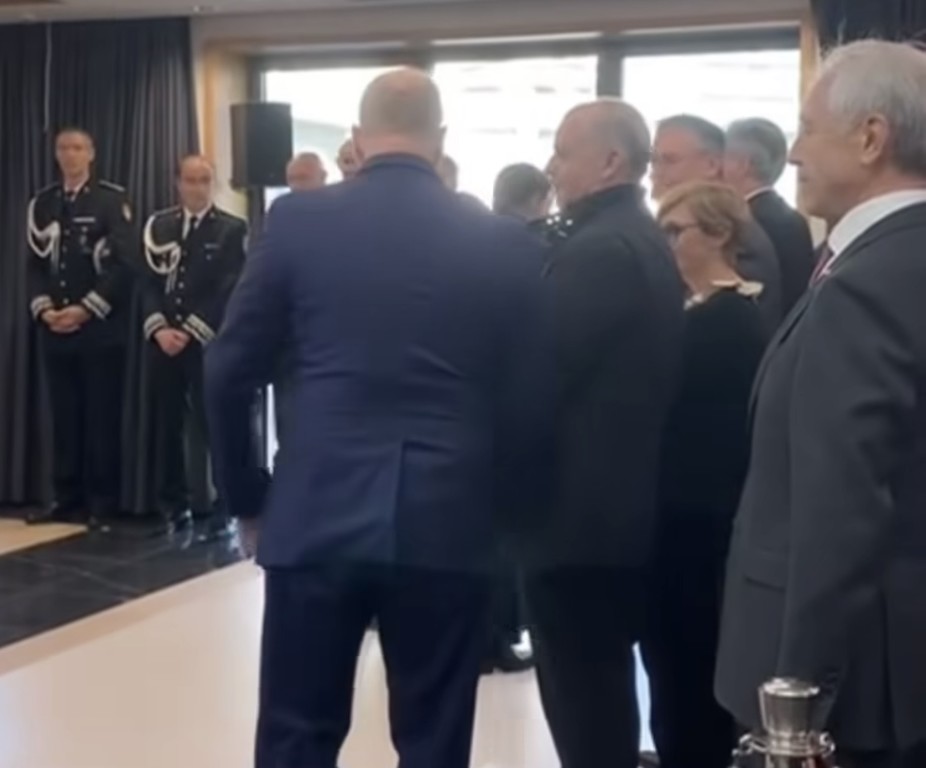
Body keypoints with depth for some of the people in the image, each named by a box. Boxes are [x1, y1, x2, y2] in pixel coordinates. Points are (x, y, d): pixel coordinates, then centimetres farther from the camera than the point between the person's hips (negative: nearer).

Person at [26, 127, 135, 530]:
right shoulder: (42, 203, 13)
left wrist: (86, 309, -13)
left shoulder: (112, 199, -2)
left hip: (101, 328, -4)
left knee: (102, 415, -1)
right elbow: (34, 263, 12)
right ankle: (67, 496, 15)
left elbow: (125, 264, -9)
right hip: (55, 328, 4)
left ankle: (102, 501, 6)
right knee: (64, 416, 7)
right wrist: (44, 308, -4)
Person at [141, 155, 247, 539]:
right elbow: (149, 283, 7)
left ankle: (221, 507, 2)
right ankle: (173, 505, 15)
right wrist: (159, 328, -9)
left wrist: (191, 330, -13)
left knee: (212, 425, -4)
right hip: (164, 340, 4)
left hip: (209, 342, -4)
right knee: (168, 424, 7)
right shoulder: (158, 226, 13)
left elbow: (229, 290, -7)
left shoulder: (232, 229, 1)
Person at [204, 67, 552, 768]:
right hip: (449, 526, 1)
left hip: (316, 518, 0)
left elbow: (230, 374, 2)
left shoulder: (298, 220, 0)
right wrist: (504, 511, 16)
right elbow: (531, 401, 2)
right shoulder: (503, 242, 1)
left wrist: (247, 497, 14)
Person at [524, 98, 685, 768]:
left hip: (579, 509, -10)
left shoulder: (595, 250, -18)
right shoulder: (645, 241, 12)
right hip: (623, 502, 10)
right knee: (605, 688, 20)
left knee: (582, 699, -1)